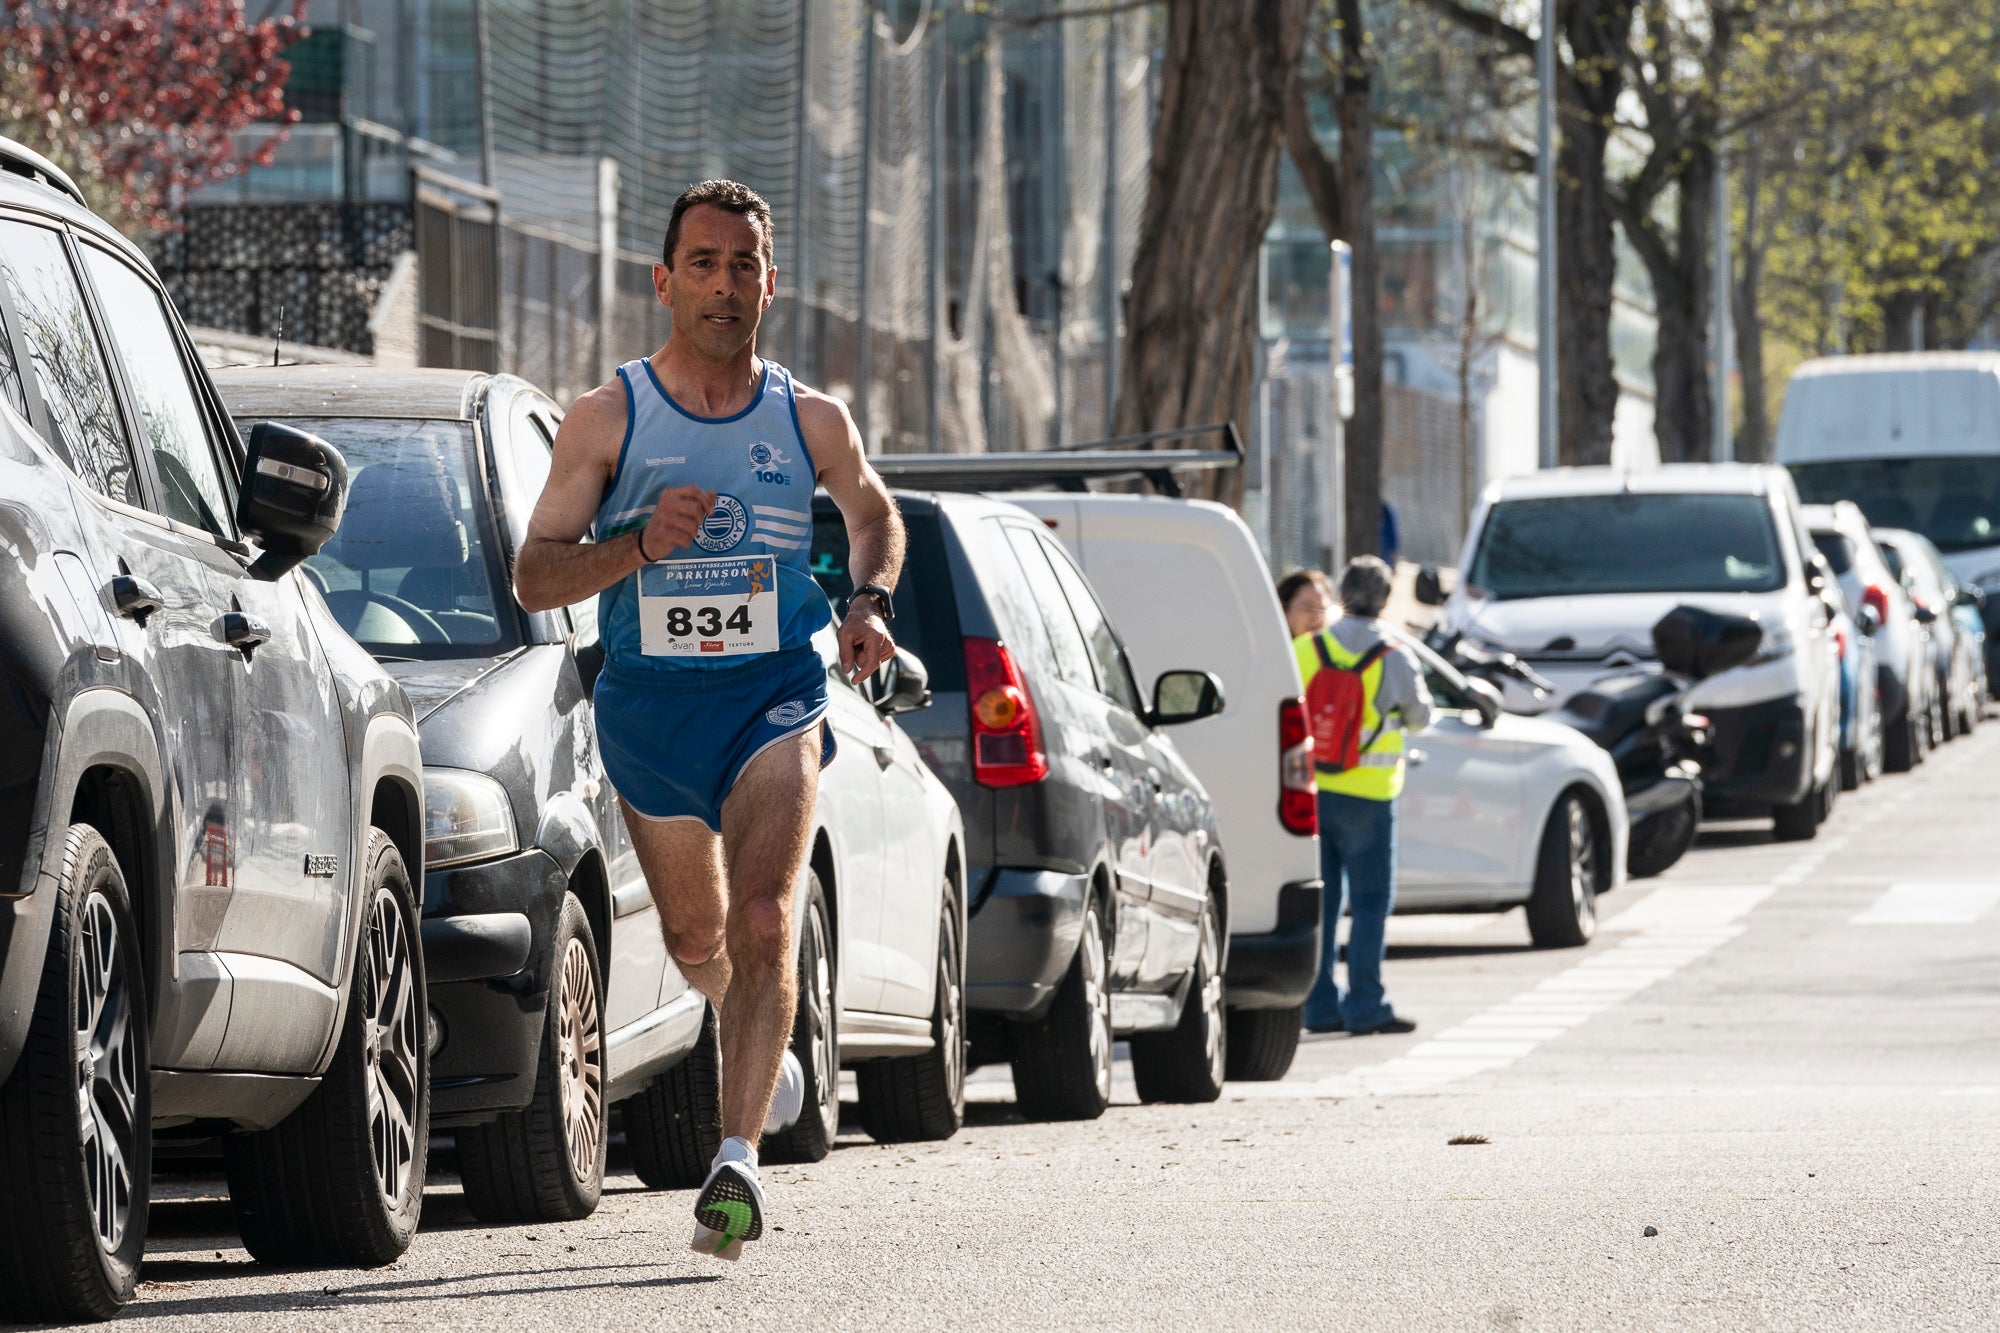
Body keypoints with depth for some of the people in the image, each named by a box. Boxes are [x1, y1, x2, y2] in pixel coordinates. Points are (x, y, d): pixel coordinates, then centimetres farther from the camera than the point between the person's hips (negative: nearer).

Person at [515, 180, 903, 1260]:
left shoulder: (812, 422, 0)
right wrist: (642, 544, -22)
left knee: (763, 923, -21)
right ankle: (762, 1042, 51)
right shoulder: (607, 419, -4)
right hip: (648, 705, 2)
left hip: (774, 696, -1)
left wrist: (871, 602, 1)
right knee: (695, 938, 17)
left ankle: (739, 1156, -26)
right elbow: (533, 578, -6)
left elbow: (874, 514, 21)